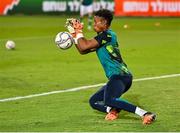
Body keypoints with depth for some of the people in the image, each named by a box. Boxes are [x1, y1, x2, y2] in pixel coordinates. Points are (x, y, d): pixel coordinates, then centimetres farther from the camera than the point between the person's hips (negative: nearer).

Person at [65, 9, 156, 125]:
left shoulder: (107, 35, -8)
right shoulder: (102, 38, 23)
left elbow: (84, 46, -13)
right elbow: (83, 50, 28)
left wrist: (79, 32, 3)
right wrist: (75, 35, 19)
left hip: (120, 75, -11)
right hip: (119, 77, 11)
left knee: (109, 100, -35)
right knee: (94, 101, 16)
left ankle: (145, 114, -41)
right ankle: (113, 110, -14)